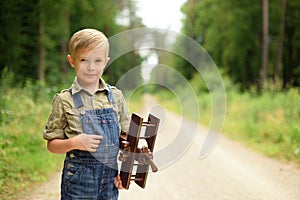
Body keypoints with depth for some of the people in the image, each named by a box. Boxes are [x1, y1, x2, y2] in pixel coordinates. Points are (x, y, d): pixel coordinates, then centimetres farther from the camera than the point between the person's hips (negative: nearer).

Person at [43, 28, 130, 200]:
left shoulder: (116, 96, 4)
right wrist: (75, 143, -18)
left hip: (110, 177, 3)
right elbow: (52, 145, -1)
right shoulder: (64, 100, -3)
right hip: (78, 177, -2)